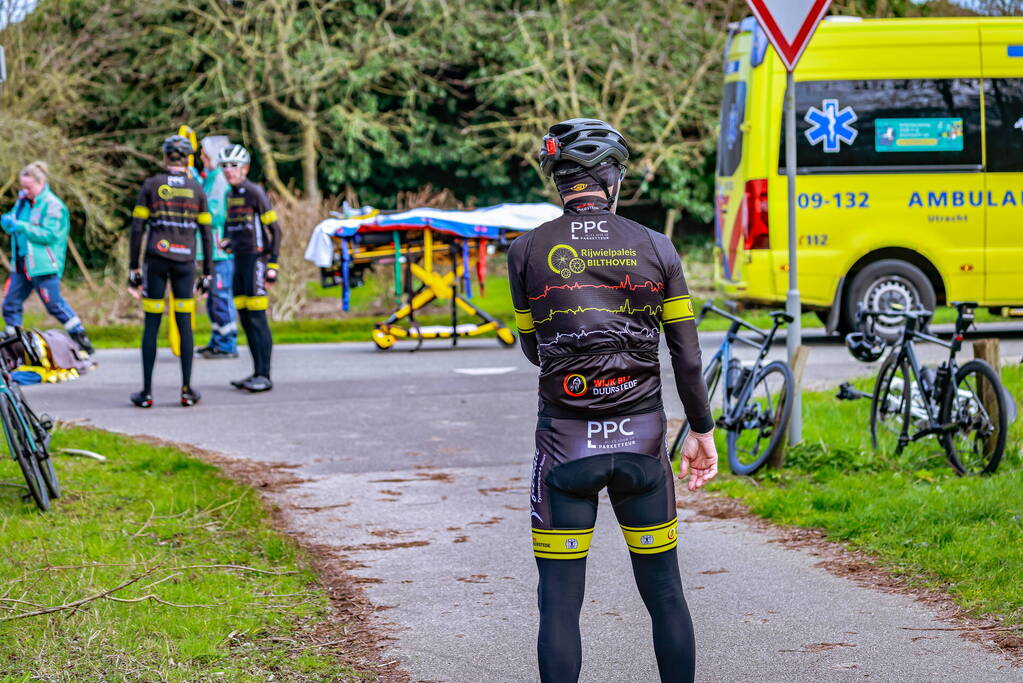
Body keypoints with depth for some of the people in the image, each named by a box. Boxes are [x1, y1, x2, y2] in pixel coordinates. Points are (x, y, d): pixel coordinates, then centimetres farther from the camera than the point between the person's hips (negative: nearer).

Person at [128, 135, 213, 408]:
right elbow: (206, 234, 4)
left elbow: (137, 228, -2)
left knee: (151, 325, 3)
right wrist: (207, 274, 10)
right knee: (185, 324, 8)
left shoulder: (151, 185, 1)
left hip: (156, 259, -1)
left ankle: (146, 392, 2)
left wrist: (133, 267, 3)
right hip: (185, 261, 1)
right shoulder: (197, 190, 5)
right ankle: (187, 390, 7)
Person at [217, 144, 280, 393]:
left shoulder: (255, 193, -10)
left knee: (257, 318, -11)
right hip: (239, 260, 8)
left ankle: (264, 376, -10)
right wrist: (227, 241, 6)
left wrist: (273, 265, -14)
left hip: (256, 258, -8)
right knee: (245, 319, 7)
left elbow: (274, 229, -10)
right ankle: (257, 373, 12)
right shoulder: (231, 195, 14)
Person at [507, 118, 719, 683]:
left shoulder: (527, 252, -2)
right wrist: (701, 431, 10)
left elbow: (533, 348, 9)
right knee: (664, 591, 11)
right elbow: (687, 354, 1)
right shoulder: (656, 249, 0)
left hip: (565, 443, -1)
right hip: (641, 439, 1)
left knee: (560, 599, 2)